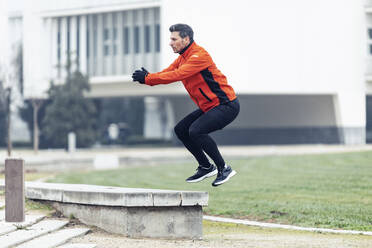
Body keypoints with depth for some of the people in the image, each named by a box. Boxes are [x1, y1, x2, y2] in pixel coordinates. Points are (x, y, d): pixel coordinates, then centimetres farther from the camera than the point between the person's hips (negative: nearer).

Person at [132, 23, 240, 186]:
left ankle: (224, 169, -12)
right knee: (181, 130, 7)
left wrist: (147, 78, -27)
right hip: (209, 107, 10)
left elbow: (176, 75, -29)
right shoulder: (182, 58, 11)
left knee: (195, 131, -25)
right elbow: (167, 72, 2)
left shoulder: (199, 56, -20)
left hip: (226, 106, -10)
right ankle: (206, 167, 16)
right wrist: (147, 77, -19)